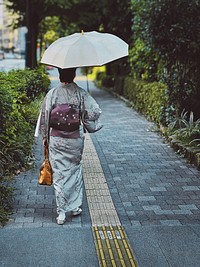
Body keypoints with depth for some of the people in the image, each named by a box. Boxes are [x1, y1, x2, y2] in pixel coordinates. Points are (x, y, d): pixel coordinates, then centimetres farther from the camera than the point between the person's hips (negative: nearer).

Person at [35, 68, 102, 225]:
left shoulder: (52, 94, -7)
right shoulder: (81, 93, -7)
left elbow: (44, 116, -4)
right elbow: (96, 112, -12)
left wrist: (44, 136, 8)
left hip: (56, 140, 0)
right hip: (75, 140, 0)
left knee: (59, 173, 5)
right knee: (75, 170, 16)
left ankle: (61, 212, 6)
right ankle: (75, 206, 23)